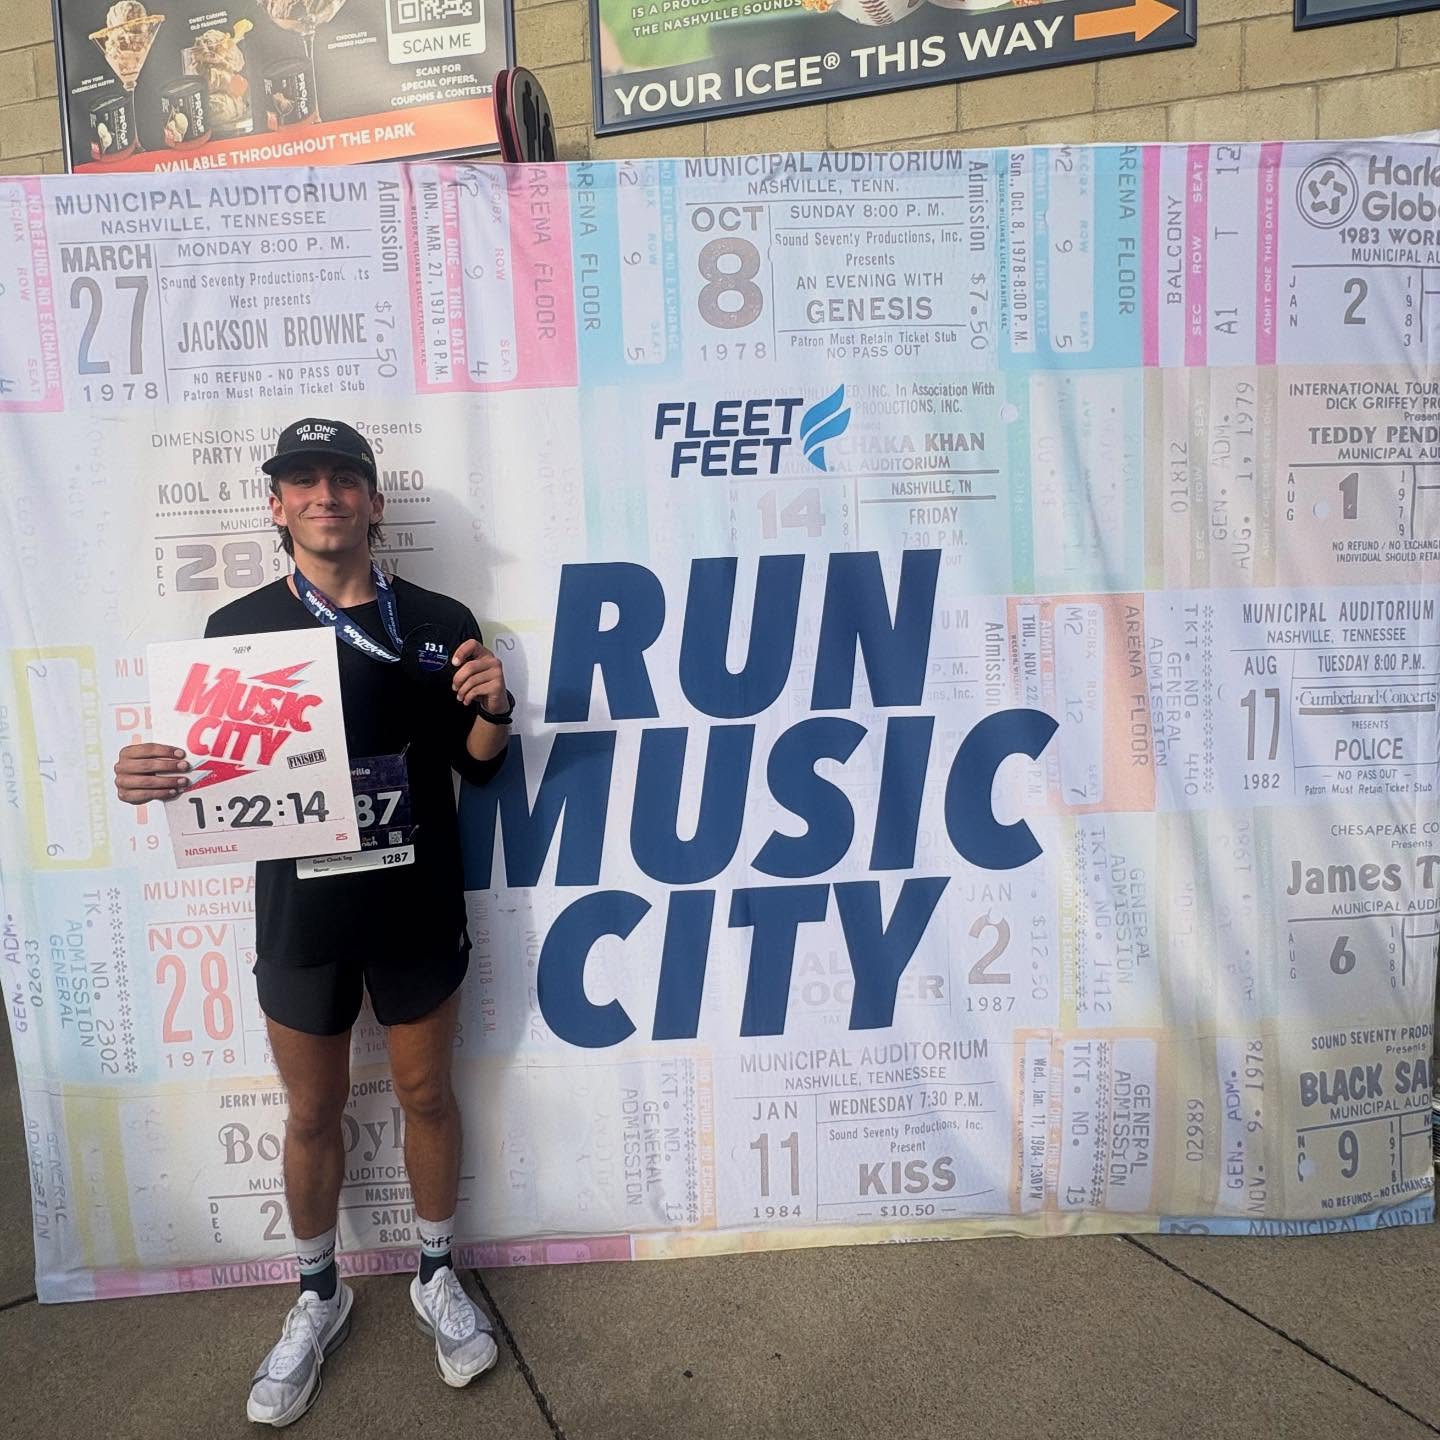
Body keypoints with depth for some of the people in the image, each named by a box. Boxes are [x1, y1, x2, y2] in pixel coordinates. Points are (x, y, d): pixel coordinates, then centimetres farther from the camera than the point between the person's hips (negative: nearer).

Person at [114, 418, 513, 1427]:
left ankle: (438, 1277, 40)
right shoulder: (238, 628, -2)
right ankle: (319, 1296, 41)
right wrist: (147, 777, -18)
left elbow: (476, 767, 4)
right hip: (300, 910, 1)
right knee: (313, 1111, 16)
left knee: (428, 1093, 15)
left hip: (419, 903, 0)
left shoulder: (439, 623, -2)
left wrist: (493, 708, -17)